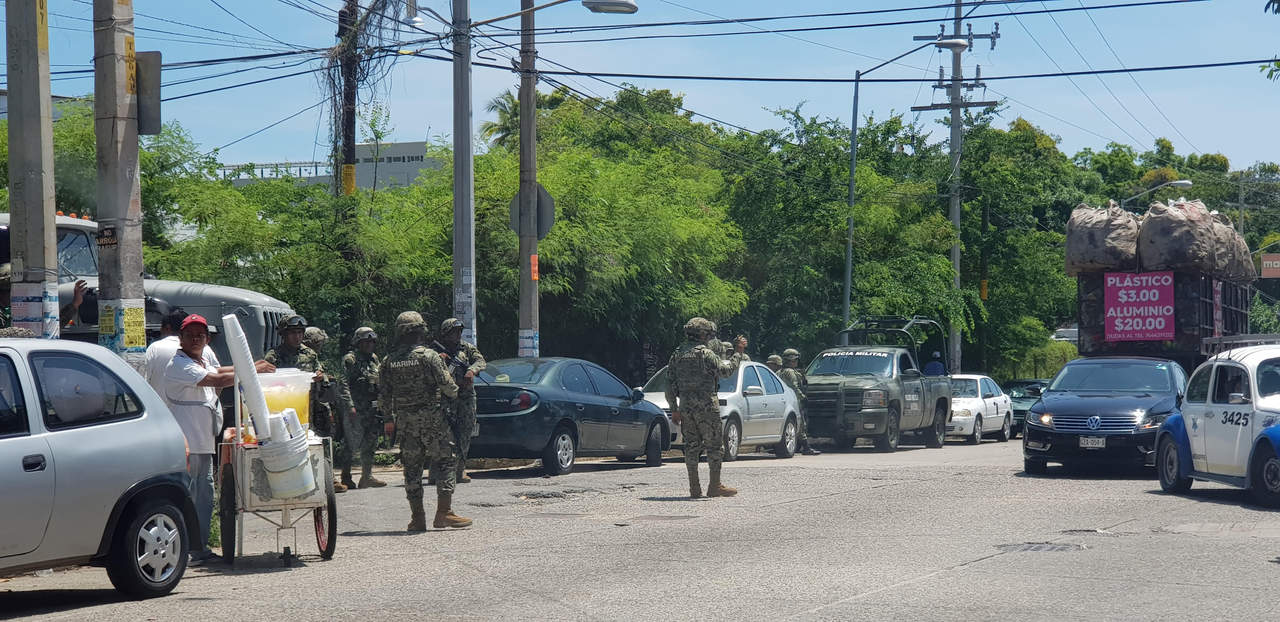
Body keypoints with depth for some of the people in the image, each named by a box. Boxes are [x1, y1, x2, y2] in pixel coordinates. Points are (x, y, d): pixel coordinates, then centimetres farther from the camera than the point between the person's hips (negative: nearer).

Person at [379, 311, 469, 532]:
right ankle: (444, 512, -8)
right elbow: (447, 385, -9)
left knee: (411, 466, 10)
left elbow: (383, 396, 8)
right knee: (446, 460, 1)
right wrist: (455, 392, 14)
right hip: (431, 416, -5)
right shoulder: (428, 356, -9)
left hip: (404, 420, 5)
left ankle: (417, 518, 9)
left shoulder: (389, 361, 5)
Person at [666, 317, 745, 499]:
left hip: (685, 406, 6)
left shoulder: (677, 354, 11)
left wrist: (674, 409, 14)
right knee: (714, 444, 1)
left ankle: (694, 487, 7)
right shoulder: (704, 353, -10)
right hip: (706, 405, -6)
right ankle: (715, 486, 0)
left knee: (691, 445, 8)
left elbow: (670, 384, 11)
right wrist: (739, 353, -2)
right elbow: (725, 370, -12)